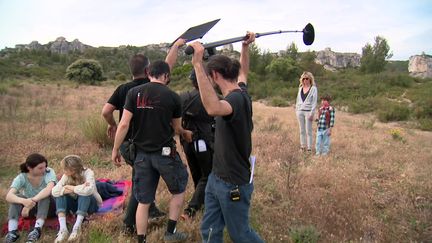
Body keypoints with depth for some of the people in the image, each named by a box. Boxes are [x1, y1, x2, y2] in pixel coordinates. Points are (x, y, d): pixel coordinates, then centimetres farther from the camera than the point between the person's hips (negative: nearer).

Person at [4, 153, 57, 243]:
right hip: (31, 207, 2)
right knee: (16, 197, -24)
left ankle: (37, 229, -37)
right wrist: (24, 201, -52)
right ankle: (12, 231, -29)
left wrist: (32, 201, -49)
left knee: (45, 195, -33)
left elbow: (49, 189, -41)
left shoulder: (49, 172, -21)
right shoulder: (21, 178, -16)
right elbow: (9, 196, -32)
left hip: (48, 206, -2)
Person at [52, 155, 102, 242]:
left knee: (84, 193, -35)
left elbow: (88, 190, -44)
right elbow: (54, 191, -22)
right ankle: (63, 229, -34)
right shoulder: (66, 176, -10)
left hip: (91, 204, -5)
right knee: (60, 194, -21)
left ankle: (77, 228, -37)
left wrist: (72, 188, -29)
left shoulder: (88, 173, -24)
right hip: (76, 204, 5)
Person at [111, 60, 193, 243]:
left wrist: (115, 149, 3)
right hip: (165, 152, -2)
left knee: (143, 201, 13)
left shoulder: (133, 93, -2)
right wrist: (186, 134, 27)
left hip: (142, 154, 3)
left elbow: (124, 124, -6)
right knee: (179, 190, 21)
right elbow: (176, 128, 6)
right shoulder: (173, 96, -5)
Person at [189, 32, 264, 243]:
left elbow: (213, 108, -49)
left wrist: (198, 64, -49)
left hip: (234, 184, -9)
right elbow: (243, 72, 26)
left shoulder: (237, 98, -26)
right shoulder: (238, 92, 2)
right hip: (216, 178, 9)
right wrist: (245, 47, 29)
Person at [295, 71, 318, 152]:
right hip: (300, 111, 5)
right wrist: (296, 110, 11)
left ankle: (309, 148, 2)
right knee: (302, 130, 8)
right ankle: (302, 147, 15)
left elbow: (314, 101, -6)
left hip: (308, 111, -5)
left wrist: (312, 113, -12)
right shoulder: (300, 88, 13)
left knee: (308, 131, -3)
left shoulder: (313, 88, -2)